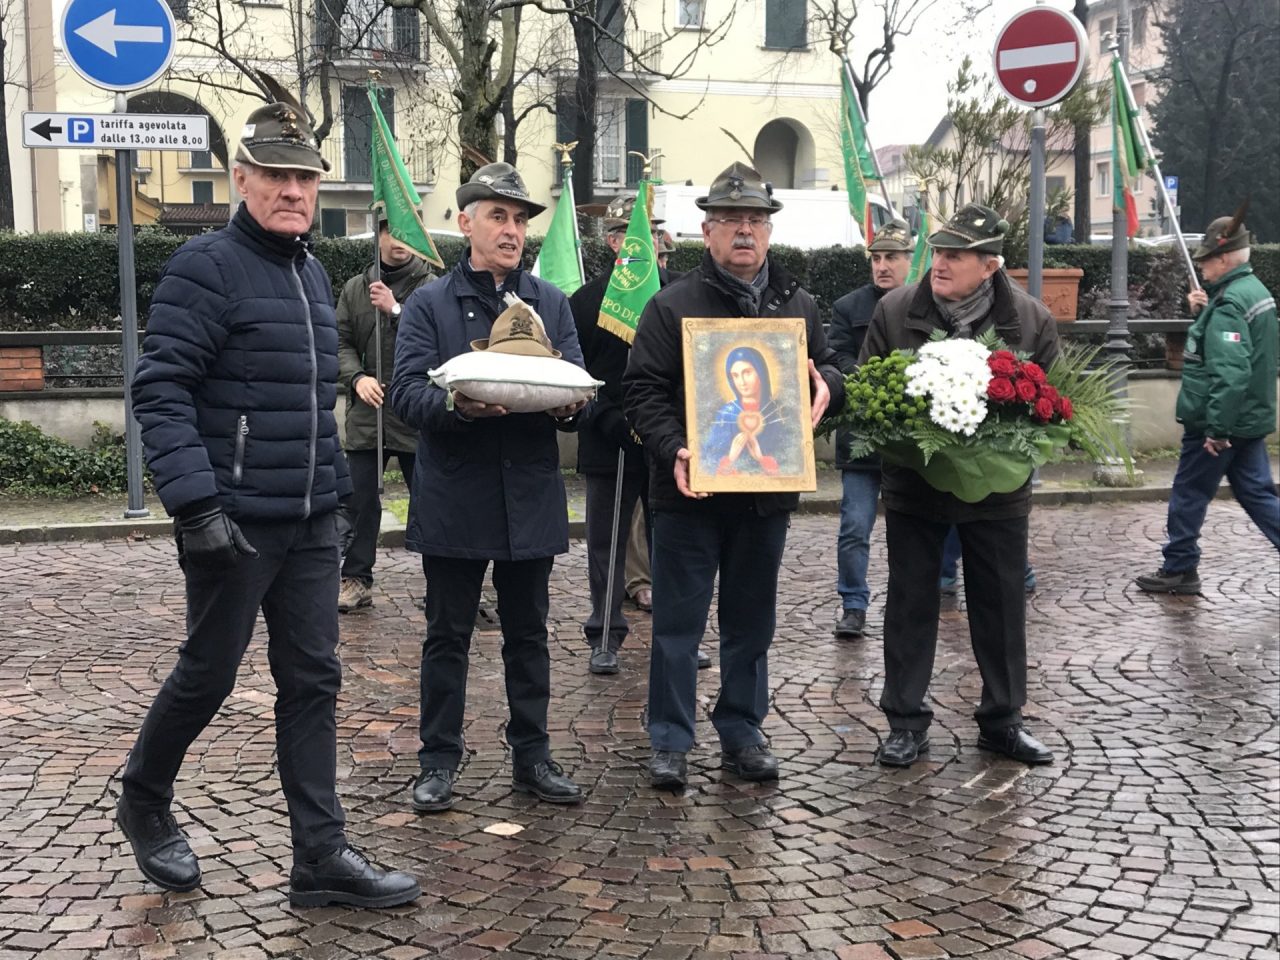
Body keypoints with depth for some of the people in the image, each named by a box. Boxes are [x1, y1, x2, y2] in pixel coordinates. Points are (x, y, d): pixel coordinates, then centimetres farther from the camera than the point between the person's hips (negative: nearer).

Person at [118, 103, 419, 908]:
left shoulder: (313, 273, 14)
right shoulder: (207, 266, -10)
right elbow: (160, 390, -17)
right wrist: (195, 503, -25)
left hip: (310, 523, 7)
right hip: (234, 520, -7)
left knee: (314, 682, 6)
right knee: (208, 675, 7)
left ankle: (323, 857, 13)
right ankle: (144, 801, 34)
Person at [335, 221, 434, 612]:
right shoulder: (355, 288, 12)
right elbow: (341, 344, 9)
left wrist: (395, 309, -20)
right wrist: (357, 377, -9)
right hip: (367, 411, 4)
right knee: (360, 500, 7)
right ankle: (356, 580, 16)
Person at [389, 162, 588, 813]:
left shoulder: (551, 304, 12)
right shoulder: (428, 304, 1)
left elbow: (579, 391, 6)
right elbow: (406, 394, -10)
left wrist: (569, 406, -18)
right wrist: (458, 404, -29)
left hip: (531, 496, 3)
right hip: (454, 497, -3)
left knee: (528, 633, 12)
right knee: (447, 634, 6)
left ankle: (532, 757, 24)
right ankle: (438, 762, 18)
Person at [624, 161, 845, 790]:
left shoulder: (797, 306, 10)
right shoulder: (673, 306, -2)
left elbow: (828, 369, 20)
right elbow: (644, 390, -6)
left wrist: (827, 386, -5)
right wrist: (673, 450, -21)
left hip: (767, 494, 4)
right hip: (690, 493, -4)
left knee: (751, 622, 13)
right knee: (678, 622, 3)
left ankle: (742, 734, 27)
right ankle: (670, 743, 14)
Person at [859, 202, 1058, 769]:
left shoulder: (1030, 319, -5)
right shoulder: (895, 310, -5)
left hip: (997, 489, 0)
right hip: (913, 486, 0)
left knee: (1001, 606, 10)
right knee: (910, 604, 8)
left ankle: (1002, 721, 26)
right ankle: (906, 722, 20)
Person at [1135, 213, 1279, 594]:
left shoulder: (1229, 302, -21)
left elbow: (1229, 373, -28)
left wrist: (1216, 428, -26)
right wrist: (1202, 312, 4)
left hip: (1220, 422, -9)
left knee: (1188, 494, 5)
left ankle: (1178, 570, 15)